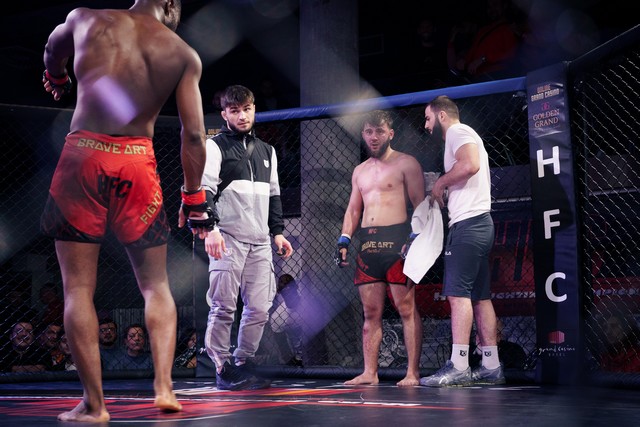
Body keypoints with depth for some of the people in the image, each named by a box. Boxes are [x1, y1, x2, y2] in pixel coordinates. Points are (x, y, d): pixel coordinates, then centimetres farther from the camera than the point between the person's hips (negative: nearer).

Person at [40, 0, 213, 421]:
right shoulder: (184, 55, 7)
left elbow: (52, 52, 32)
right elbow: (194, 135, 2)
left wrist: (56, 79, 54)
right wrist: (194, 198, 12)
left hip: (83, 154, 0)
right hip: (138, 163, 0)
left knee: (78, 287, 6)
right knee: (156, 284, 15)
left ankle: (94, 403, 4)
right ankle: (164, 385, 2)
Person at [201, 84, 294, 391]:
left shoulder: (267, 151, 22)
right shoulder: (215, 146, 3)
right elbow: (204, 189, -7)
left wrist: (277, 232, 18)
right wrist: (210, 229, -19)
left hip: (260, 242, 6)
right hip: (228, 239, -5)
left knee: (259, 308, 2)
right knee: (223, 307, -6)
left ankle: (244, 365, 14)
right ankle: (222, 369, 3)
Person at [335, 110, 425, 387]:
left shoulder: (406, 164, 3)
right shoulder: (359, 171, 22)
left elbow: (420, 204, -3)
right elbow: (353, 210, 23)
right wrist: (344, 240, 9)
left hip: (396, 239, -6)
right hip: (367, 244, 6)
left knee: (406, 308, -6)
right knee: (371, 312, 5)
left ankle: (412, 373, -4)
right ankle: (369, 373, 8)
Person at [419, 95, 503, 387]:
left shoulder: (458, 132, -5)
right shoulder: (461, 137, 27)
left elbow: (470, 165, -24)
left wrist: (440, 182, -11)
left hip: (468, 223, -10)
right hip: (479, 223, 10)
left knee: (458, 292, -13)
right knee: (480, 296, 7)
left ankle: (458, 366, -16)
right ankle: (491, 366, 8)